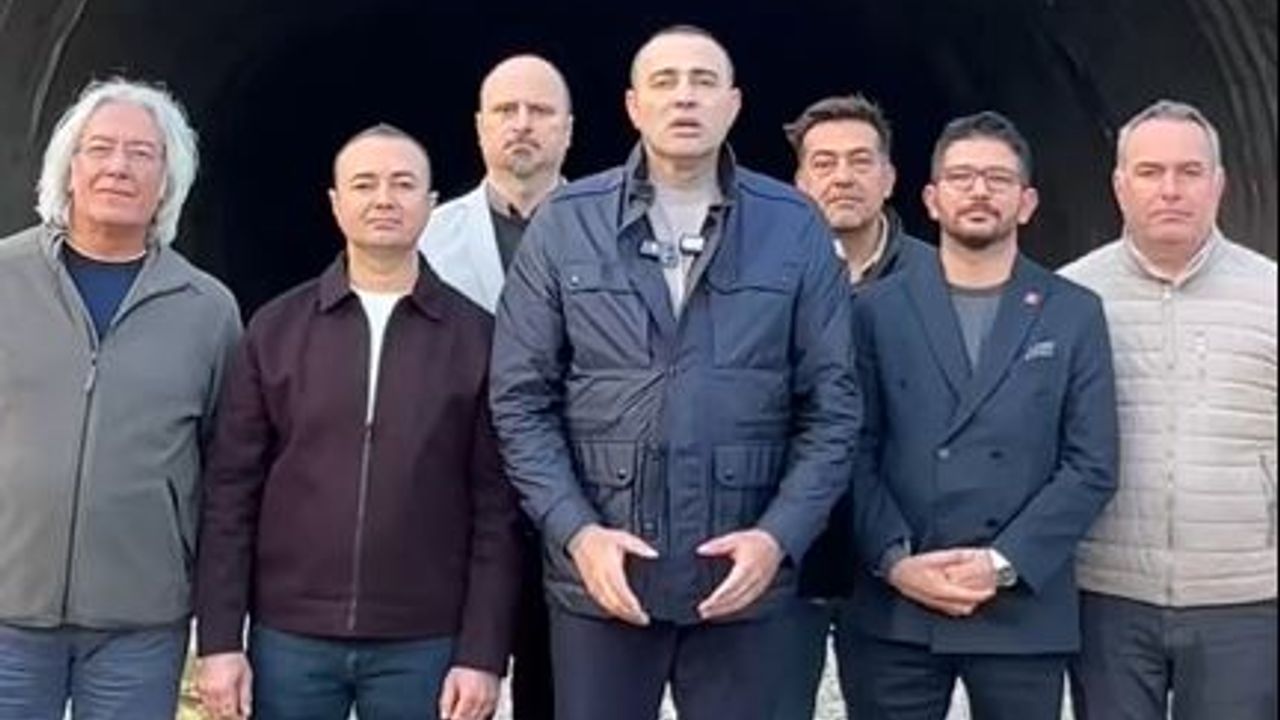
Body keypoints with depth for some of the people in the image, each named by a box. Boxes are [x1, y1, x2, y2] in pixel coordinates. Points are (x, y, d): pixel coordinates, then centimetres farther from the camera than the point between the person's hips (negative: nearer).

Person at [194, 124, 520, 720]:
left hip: (423, 645, -1)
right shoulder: (275, 328, 3)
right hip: (288, 637, 1)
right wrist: (219, 639, -2)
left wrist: (483, 652, -6)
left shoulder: (476, 336, 0)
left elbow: (496, 507, -1)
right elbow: (231, 491, 3)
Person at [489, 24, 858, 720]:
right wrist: (576, 532, -10)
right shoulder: (563, 224, 0)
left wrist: (780, 536, -10)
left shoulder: (795, 228, 1)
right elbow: (521, 400, 0)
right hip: (598, 574, 0)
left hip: (742, 576, 0)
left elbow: (831, 406, 2)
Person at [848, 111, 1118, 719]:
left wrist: (1003, 564, -9)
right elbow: (857, 453, 2)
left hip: (1023, 609, 0)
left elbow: (1092, 467, 1)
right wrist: (895, 560, -11)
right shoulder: (878, 310, 6)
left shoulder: (1075, 314, 7)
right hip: (894, 607, 0)